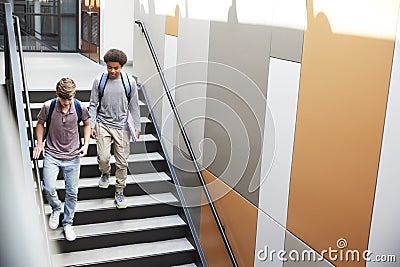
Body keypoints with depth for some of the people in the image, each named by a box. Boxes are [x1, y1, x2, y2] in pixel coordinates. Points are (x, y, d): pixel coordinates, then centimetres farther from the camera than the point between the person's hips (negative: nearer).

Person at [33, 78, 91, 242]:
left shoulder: (80, 108, -10)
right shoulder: (48, 106, -12)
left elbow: (86, 124, 9)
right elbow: (40, 123, 6)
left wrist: (86, 144, -3)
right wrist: (39, 143, -6)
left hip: (73, 156, 1)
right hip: (51, 155, -1)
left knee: (72, 193, 5)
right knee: (48, 189, -13)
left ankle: (68, 223, 25)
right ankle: (56, 209, 20)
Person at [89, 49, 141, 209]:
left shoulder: (130, 82, -2)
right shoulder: (99, 81, -2)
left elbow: (134, 106, 5)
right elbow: (93, 105, 4)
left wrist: (137, 128, 4)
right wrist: (91, 125, -2)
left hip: (121, 126, 0)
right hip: (103, 124, 0)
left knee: (122, 162, 3)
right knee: (103, 157, -11)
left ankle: (119, 193, 19)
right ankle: (105, 173, 25)